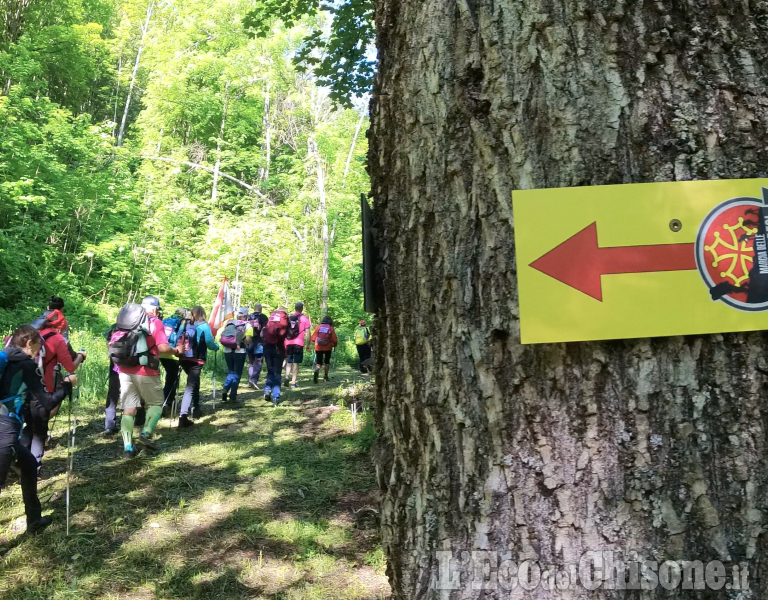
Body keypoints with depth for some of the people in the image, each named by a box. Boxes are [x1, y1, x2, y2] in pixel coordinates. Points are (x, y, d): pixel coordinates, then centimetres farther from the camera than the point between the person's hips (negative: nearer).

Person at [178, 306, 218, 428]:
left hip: (184, 359, 6)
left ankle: (196, 409, 35)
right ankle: (183, 416, -18)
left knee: (194, 383, 26)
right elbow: (210, 343, -5)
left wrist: (179, 351, 22)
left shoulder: (186, 325, 11)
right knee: (190, 387, -9)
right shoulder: (204, 326, -3)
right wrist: (217, 346, 15)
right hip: (196, 360, -6)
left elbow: (179, 341, 8)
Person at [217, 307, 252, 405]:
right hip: (239, 351, -3)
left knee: (231, 372, 20)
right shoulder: (247, 325, -3)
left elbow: (220, 336, 1)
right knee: (237, 374, 9)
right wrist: (244, 343, 6)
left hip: (227, 351, 3)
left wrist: (226, 343, 15)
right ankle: (233, 396, 8)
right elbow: (248, 340, -15)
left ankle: (225, 390, 0)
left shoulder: (227, 323, 7)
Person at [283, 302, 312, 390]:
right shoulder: (305, 318, 1)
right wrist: (308, 345, 6)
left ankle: (287, 376, -12)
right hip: (299, 343, -3)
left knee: (288, 362, 13)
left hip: (288, 343, 3)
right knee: (296, 363, 3)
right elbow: (307, 333, -3)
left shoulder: (288, 318, 10)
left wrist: (284, 344, 17)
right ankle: (293, 382, 1)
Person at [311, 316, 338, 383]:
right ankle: (325, 376, 19)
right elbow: (335, 340, -5)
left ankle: (317, 371, -26)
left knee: (318, 362, 5)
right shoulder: (331, 329, -2)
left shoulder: (318, 327, 1)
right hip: (328, 348, -1)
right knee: (327, 361, 18)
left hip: (318, 348, 1)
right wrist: (334, 345, 16)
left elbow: (313, 338, 1)